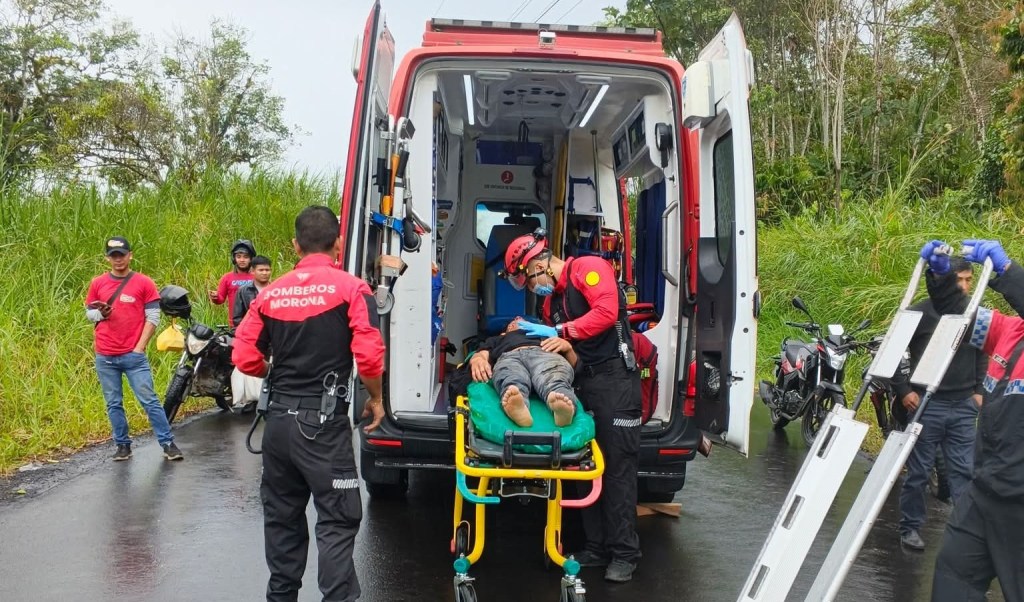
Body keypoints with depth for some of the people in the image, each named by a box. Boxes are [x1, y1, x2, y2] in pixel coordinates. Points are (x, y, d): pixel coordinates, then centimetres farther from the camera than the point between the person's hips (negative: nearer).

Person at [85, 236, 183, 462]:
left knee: (149, 401, -5)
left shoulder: (144, 283, -1)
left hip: (134, 355, -3)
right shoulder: (97, 284, 8)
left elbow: (153, 317, -2)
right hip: (105, 357, 3)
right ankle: (122, 445, 18)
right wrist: (100, 313, -8)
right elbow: (89, 312, 16)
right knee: (114, 404, 9)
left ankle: (168, 443, -1)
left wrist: (139, 347, -7)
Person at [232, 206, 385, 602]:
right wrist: (376, 399, 2)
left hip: (279, 418, 5)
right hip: (324, 421, -5)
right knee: (337, 519, 1)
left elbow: (245, 358, 4)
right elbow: (369, 356, -15)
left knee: (281, 514, 18)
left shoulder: (270, 293, 5)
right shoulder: (350, 288, -7)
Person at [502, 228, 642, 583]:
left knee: (618, 466, -4)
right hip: (582, 382, 8)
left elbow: (607, 312, -18)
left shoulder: (587, 269, -5)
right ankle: (597, 547, 15)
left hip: (614, 378, -8)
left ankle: (624, 553, 4)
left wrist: (561, 332, -13)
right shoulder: (552, 297, 20)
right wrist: (536, 332, 7)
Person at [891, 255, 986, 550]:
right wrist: (903, 391, -6)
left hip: (964, 407, 3)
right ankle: (910, 527, 17)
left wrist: (979, 391, 10)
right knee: (918, 471, 5)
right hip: (926, 405, -3)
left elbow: (982, 356, 18)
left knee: (964, 471, 6)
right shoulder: (920, 313, -7)